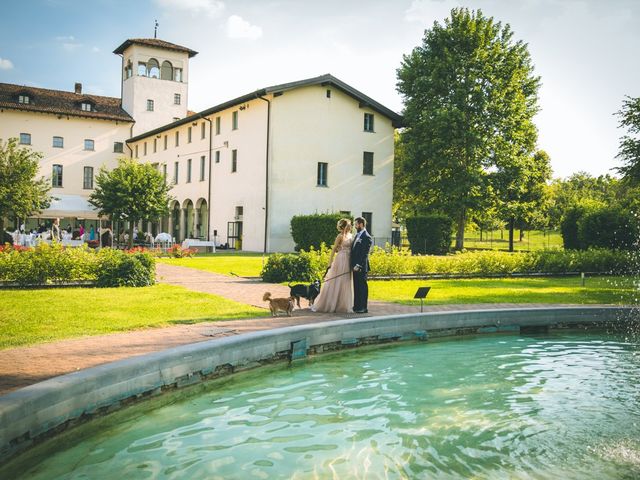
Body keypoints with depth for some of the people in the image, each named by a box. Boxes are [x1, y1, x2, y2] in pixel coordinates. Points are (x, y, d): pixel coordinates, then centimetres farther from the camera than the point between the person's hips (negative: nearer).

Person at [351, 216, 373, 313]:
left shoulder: (367, 237, -12)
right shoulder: (357, 235, 16)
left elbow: (365, 254, -18)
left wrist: (358, 265, -21)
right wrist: (353, 264, 10)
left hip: (361, 267, -9)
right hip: (355, 266, 9)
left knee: (362, 287, -3)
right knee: (356, 287, 12)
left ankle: (363, 308, 2)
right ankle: (357, 306, 19)